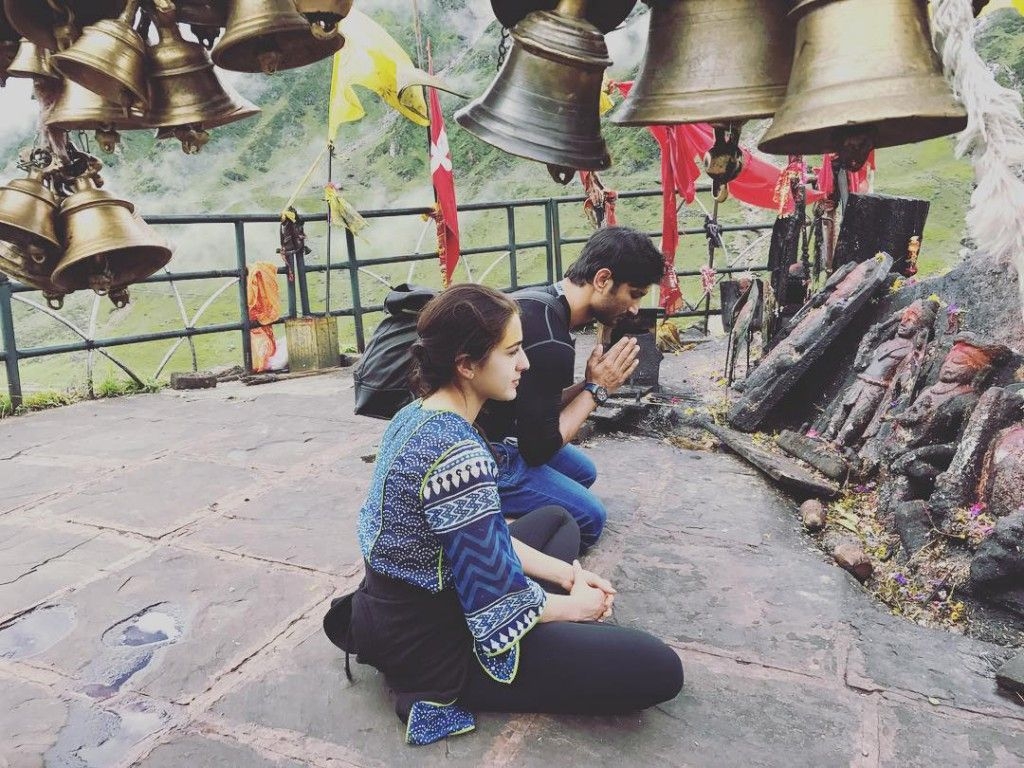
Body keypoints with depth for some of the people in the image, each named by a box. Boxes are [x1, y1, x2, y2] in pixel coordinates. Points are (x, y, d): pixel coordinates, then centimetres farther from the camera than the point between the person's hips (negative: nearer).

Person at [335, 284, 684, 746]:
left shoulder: (416, 415, 1)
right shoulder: (459, 455, -30)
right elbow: (500, 607, -24)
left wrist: (567, 574, 5)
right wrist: (576, 605, -5)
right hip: (428, 643, -9)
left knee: (556, 520, 25)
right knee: (658, 669, -11)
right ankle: (443, 687, -4)